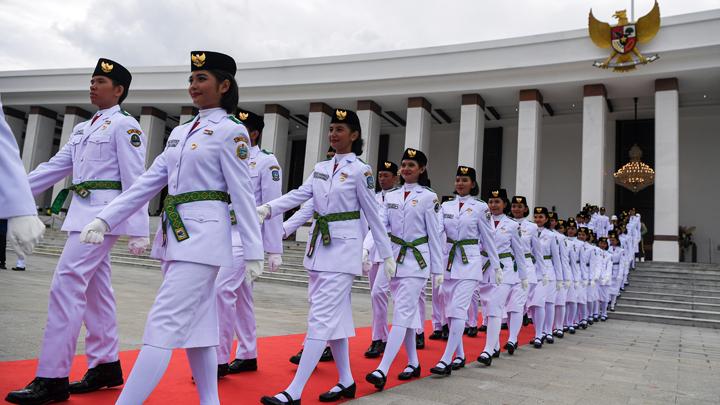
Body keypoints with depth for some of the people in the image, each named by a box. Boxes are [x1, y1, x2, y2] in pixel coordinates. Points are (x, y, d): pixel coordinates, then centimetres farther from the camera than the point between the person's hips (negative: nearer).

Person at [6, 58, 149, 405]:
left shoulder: (125, 126, -6)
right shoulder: (83, 129, 20)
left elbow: (134, 181, -12)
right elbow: (54, 166, 18)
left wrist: (138, 231, -16)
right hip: (82, 212, 9)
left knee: (67, 285, -12)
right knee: (95, 290, 11)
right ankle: (106, 365, 20)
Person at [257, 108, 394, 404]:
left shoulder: (360, 170, -6)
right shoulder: (321, 168, 12)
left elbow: (373, 215, -3)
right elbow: (299, 195, -1)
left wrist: (387, 254, 0)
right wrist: (268, 208, -17)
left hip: (343, 247, -7)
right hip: (319, 245, 7)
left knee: (322, 317, -9)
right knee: (334, 315, 11)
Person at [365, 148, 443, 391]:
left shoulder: (428, 197, -3)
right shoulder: (391, 197, 10)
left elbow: (435, 235, -3)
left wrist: (438, 269, -2)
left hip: (417, 261, -5)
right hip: (394, 259, 5)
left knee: (402, 314, -11)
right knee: (407, 313, 12)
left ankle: (382, 370, -17)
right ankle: (413, 363, 23)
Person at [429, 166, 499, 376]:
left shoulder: (480, 207, -1)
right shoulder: (446, 206, 9)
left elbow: (488, 238, 3)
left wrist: (496, 265, 5)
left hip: (470, 262, -5)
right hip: (449, 260, 5)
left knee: (458, 309, -13)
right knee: (451, 310, 8)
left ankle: (446, 360, -14)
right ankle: (459, 356, 21)